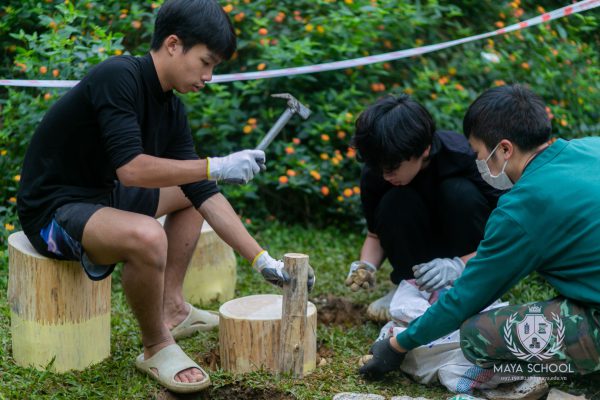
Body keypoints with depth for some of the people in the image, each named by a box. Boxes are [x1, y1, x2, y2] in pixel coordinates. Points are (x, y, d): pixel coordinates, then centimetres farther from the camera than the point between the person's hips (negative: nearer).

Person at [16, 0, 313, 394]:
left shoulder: (172, 111, 2)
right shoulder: (118, 77, -22)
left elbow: (205, 195, 4)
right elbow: (130, 168, -32)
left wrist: (262, 259, 1)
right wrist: (216, 167, -26)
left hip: (102, 195, 10)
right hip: (51, 209, -10)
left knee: (192, 192, 21)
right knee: (146, 236, -36)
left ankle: (171, 309, 19)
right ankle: (157, 347, -9)